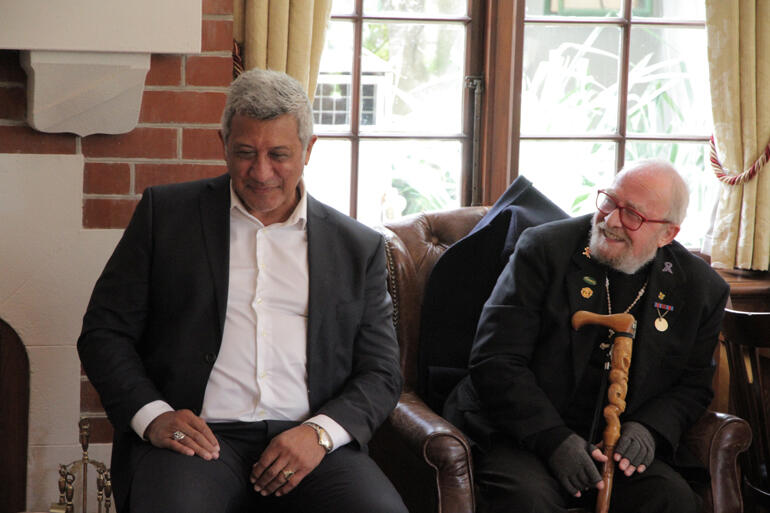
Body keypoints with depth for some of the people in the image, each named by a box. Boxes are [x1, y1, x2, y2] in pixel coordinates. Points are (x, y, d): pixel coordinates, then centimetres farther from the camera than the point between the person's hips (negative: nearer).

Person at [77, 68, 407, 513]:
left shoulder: (360, 247, 14)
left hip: (308, 442, 2)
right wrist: (152, 415, -8)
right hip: (198, 438, -1)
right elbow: (104, 333, 10)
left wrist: (320, 432, -8)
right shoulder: (166, 213, 12)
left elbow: (381, 374, 12)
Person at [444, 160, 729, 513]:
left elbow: (692, 385, 13)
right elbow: (495, 361, -9)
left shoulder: (701, 289, 4)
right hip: (524, 438, -3)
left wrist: (649, 428, -9)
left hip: (619, 447, 3)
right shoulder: (544, 249, -4)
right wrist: (554, 440, -20)